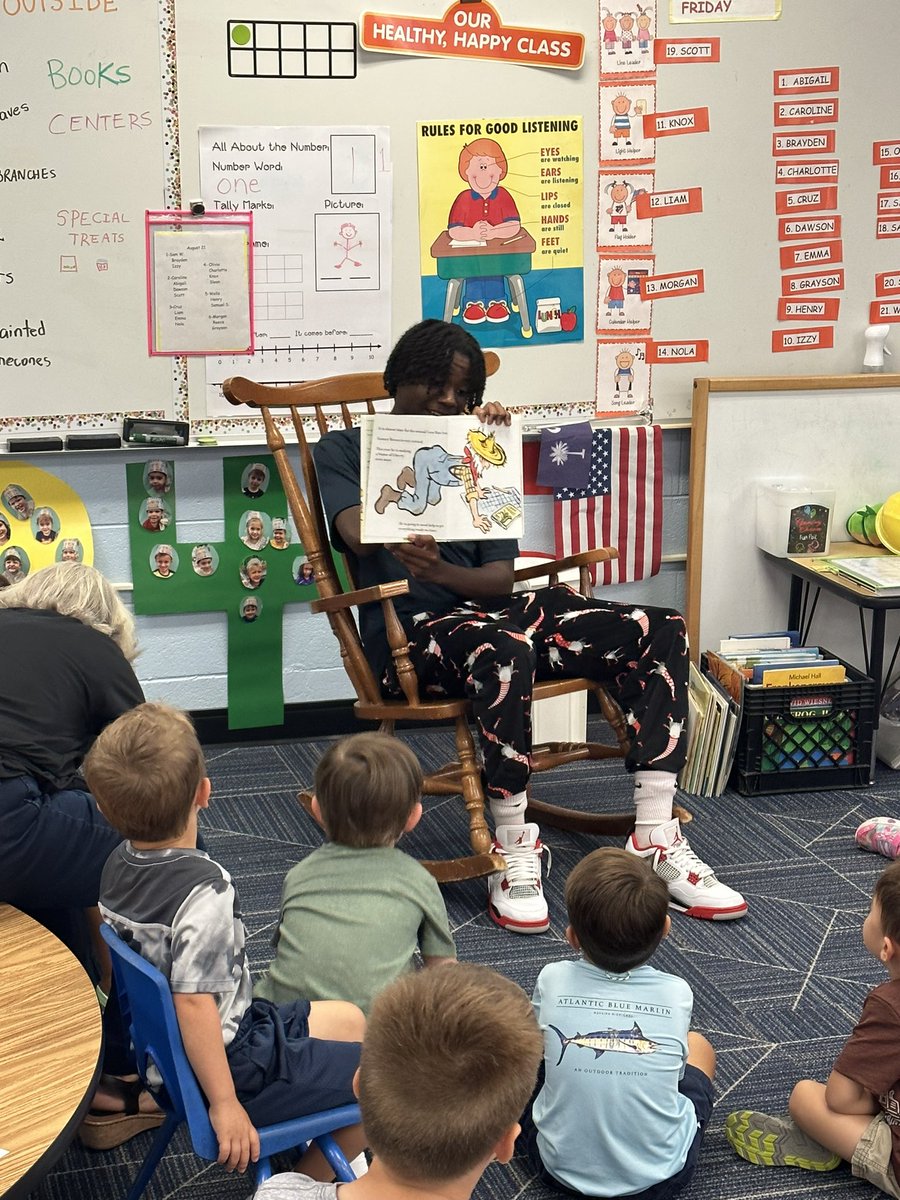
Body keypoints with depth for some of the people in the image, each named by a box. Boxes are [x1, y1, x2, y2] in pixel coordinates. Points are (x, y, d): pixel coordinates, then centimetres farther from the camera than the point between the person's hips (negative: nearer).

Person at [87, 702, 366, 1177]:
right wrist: (224, 1104, -25)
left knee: (348, 1020, 24)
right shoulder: (205, 892, -31)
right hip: (236, 1062, -9)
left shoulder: (118, 863, -5)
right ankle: (309, 1179, 15)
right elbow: (193, 1002, -33)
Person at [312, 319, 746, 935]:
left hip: (487, 608, 6)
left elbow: (501, 577, 8)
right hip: (411, 632, -5)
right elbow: (359, 532, -11)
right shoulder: (344, 449, 12)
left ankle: (655, 840, -18)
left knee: (662, 631, -13)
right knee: (502, 648, -41)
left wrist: (442, 571, -13)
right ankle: (514, 851, -28)